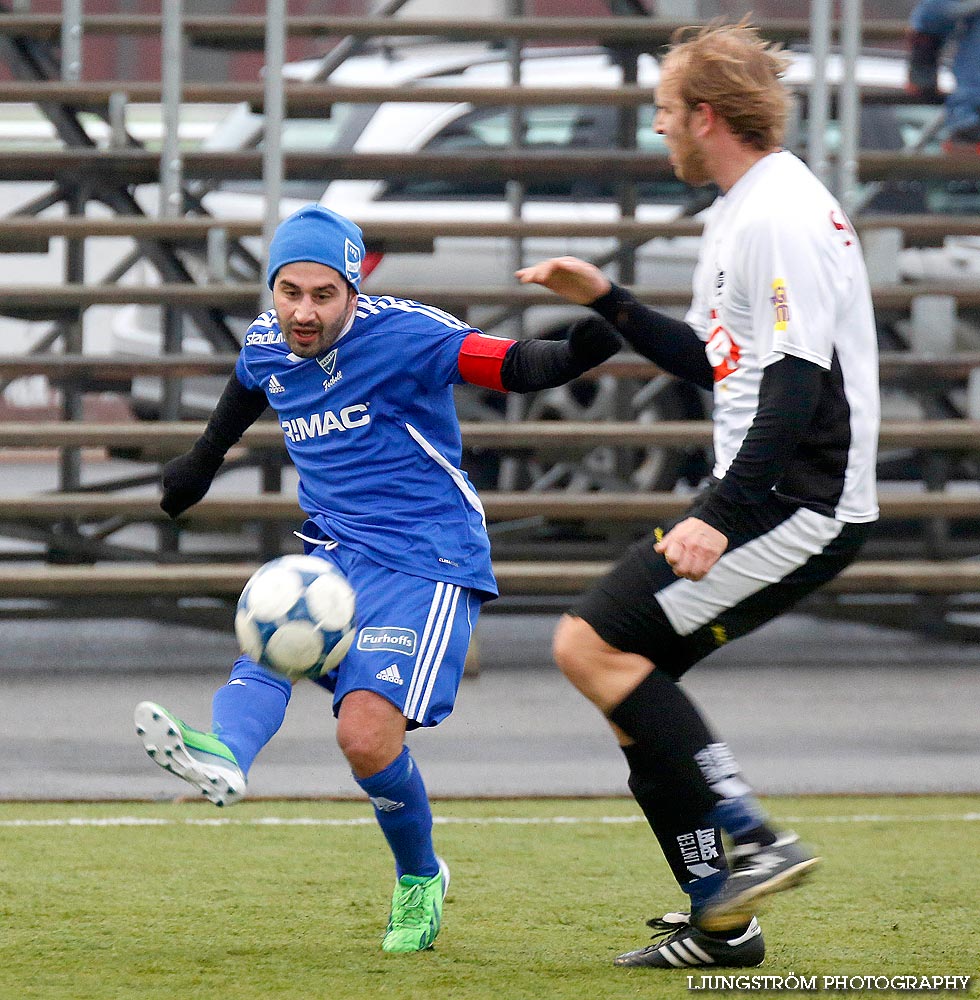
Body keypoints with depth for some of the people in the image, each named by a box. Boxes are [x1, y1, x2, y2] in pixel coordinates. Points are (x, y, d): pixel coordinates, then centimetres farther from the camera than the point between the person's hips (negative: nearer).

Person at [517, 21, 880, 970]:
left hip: (796, 504, -10)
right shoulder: (744, 213, 18)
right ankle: (719, 920, 9)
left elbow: (800, 381, -23)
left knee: (593, 645, -15)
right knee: (627, 677, 9)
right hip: (766, 495, 10)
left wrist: (725, 518, -28)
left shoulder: (777, 216, -15)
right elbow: (707, 357, 29)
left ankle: (749, 840, -15)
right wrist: (605, 302, 23)